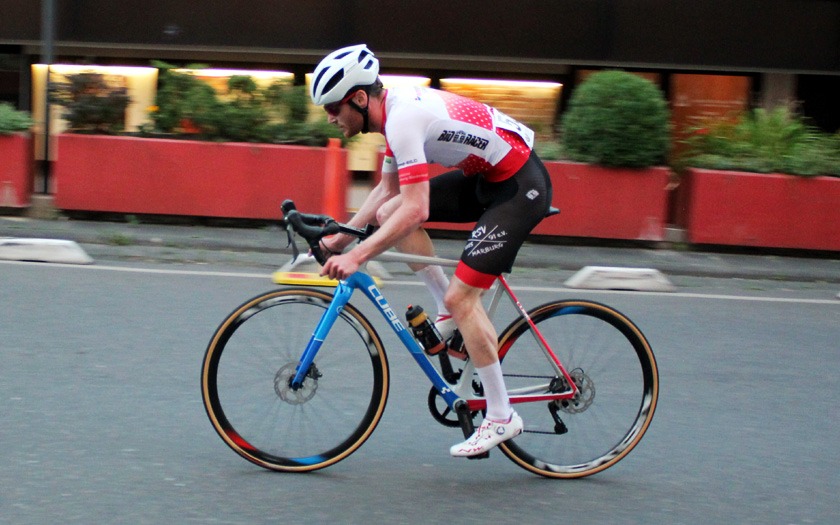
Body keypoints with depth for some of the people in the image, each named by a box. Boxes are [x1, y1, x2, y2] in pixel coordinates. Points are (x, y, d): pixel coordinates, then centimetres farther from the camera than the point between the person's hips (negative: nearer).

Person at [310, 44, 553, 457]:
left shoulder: (404, 117, -25)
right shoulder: (395, 111, 5)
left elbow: (415, 210, -32)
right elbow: (388, 189, 17)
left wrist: (355, 256, -31)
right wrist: (342, 236, 10)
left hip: (520, 186, -10)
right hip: (487, 178, 10)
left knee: (460, 298, -13)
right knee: (387, 216, 2)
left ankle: (501, 418, -2)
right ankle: (459, 315, 12)